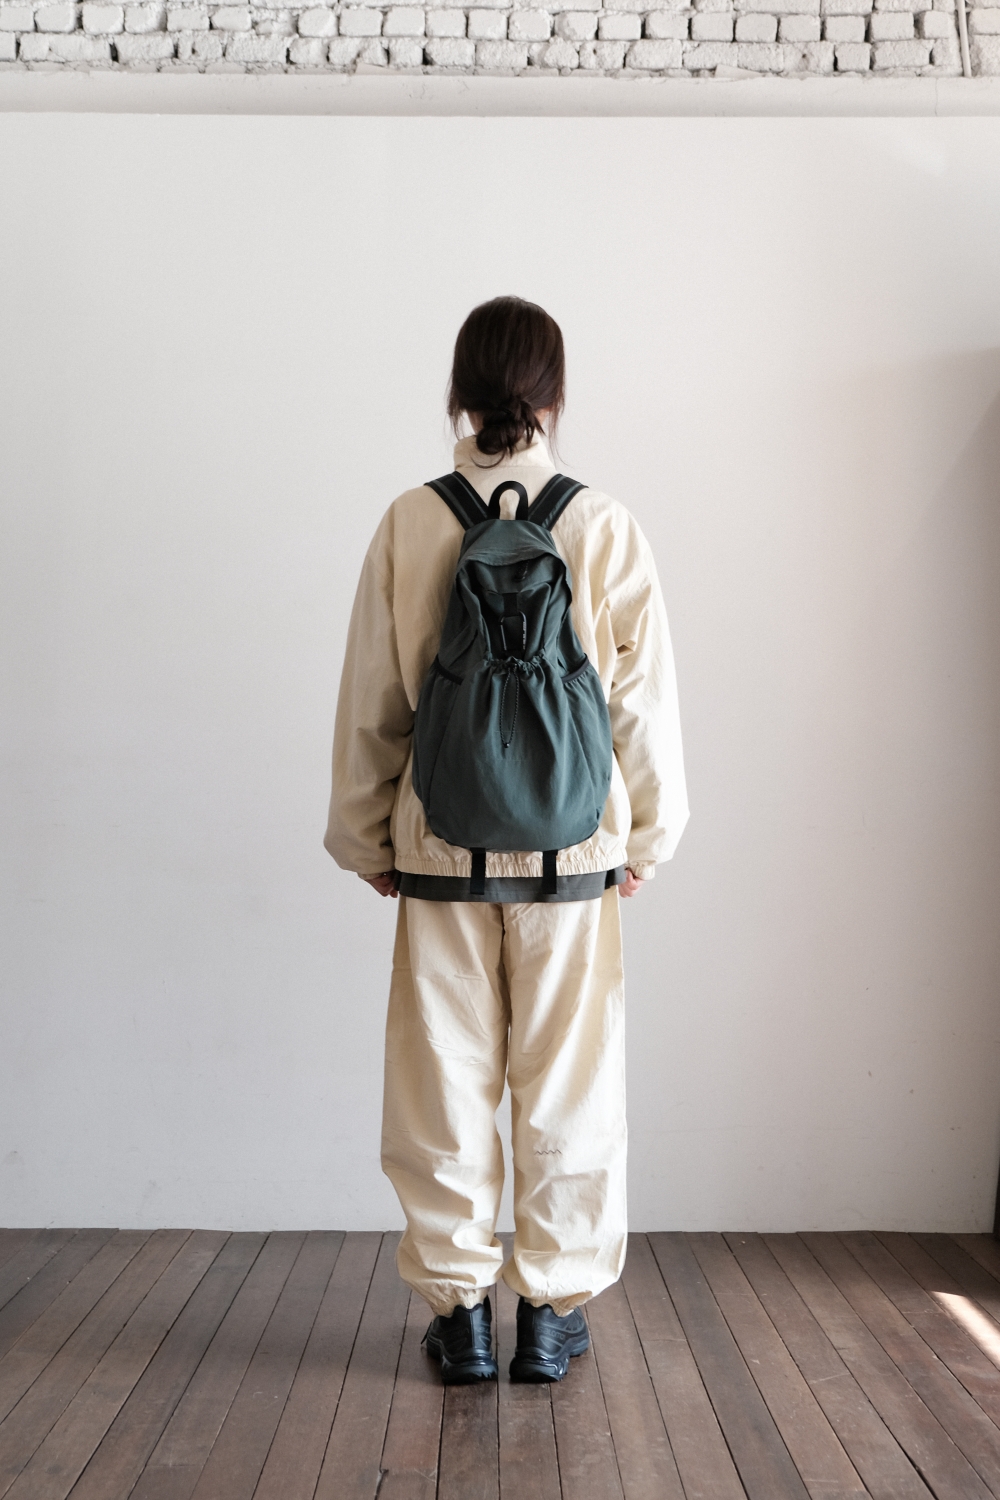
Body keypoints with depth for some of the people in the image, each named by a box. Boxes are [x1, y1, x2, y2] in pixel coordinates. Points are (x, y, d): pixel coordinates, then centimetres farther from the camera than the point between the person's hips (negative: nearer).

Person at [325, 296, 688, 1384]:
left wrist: (367, 838, 12)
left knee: (444, 1085, 12)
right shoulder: (605, 529, -5)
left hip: (442, 849, 1)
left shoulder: (409, 525, -3)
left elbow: (368, 701, 1)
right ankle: (553, 1310, 23)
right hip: (571, 849, 0)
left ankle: (459, 1309, 22)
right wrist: (648, 836, 10)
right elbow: (644, 700, -2)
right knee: (566, 1088, 11)